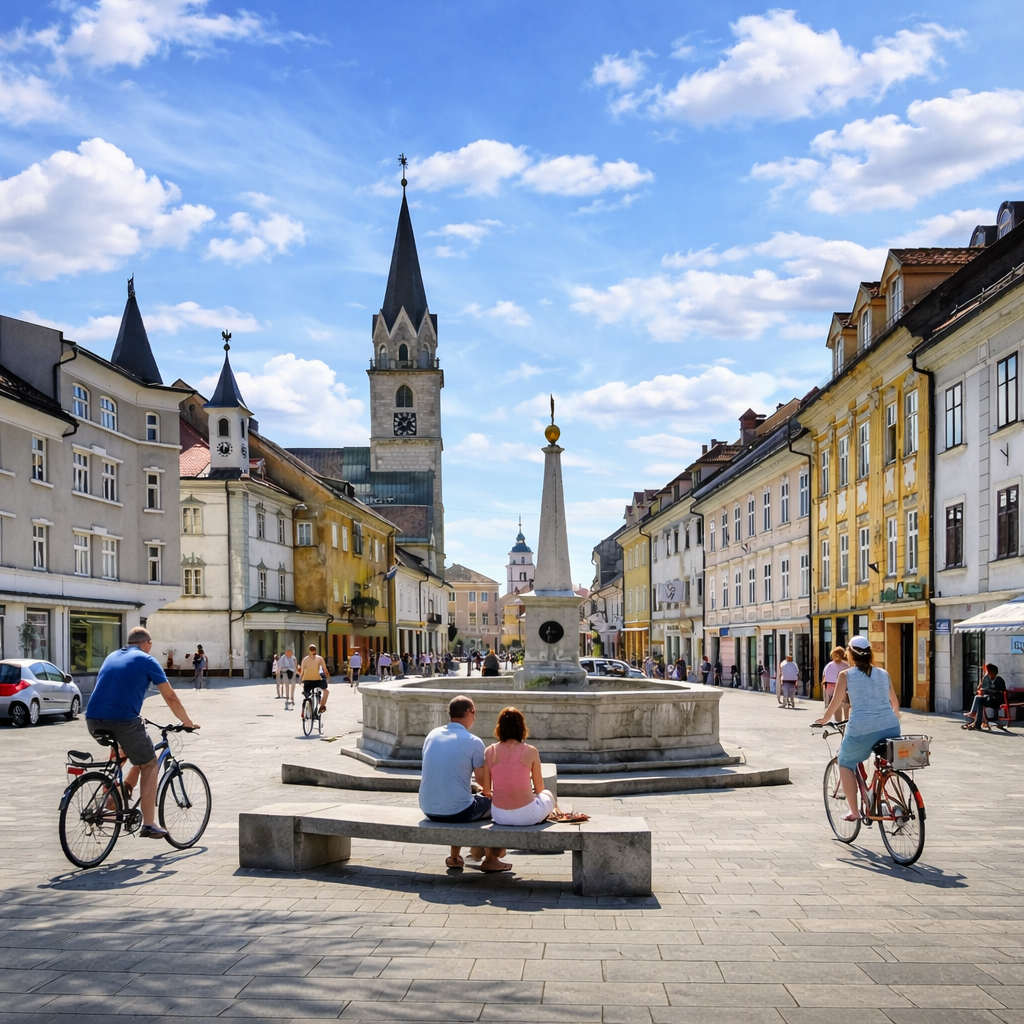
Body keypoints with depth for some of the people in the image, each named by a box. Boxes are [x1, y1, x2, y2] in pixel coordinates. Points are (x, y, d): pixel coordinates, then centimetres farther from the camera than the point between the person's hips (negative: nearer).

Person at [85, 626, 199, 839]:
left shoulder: (111, 657, 23)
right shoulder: (147, 661, 6)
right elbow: (170, 697, 6)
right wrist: (187, 722, 20)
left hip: (94, 720, 6)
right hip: (123, 721, -6)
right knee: (150, 765, 11)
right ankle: (148, 825, 8)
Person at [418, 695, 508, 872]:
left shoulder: (432, 735, 5)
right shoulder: (473, 742, -12)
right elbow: (483, 780, -4)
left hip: (428, 809, 6)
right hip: (457, 811, -6)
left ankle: (455, 857, 39)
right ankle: (490, 859, 29)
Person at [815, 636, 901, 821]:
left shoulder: (846, 675, 4)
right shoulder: (883, 674, 15)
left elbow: (835, 703, 7)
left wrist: (823, 720, 25)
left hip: (861, 729, -3)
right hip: (890, 728, 3)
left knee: (845, 763, 19)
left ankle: (854, 811, 13)